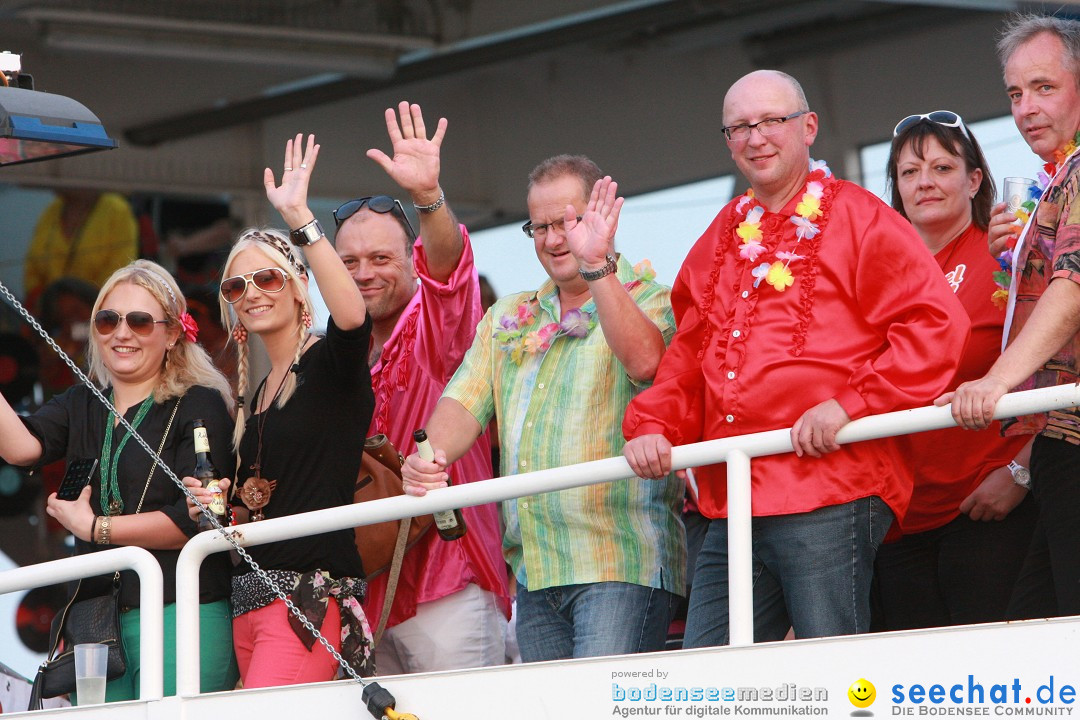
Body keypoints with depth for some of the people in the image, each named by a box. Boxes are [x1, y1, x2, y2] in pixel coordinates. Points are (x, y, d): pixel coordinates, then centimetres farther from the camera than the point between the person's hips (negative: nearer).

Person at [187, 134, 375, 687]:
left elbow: (352, 316, -28)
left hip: (311, 594, -8)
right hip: (249, 601, 8)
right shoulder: (251, 399, 21)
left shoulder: (329, 365, -3)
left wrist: (300, 219, -30)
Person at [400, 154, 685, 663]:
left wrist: (598, 267, -29)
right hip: (534, 568, 6)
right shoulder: (507, 319, 21)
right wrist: (430, 457, -11)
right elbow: (464, 404, 10)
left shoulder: (648, 302, 2)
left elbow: (644, 360, -21)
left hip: (621, 562, -6)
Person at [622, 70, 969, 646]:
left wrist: (851, 403, -14)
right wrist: (652, 424, 7)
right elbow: (687, 356, 27)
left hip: (829, 496, -6)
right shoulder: (722, 239, 23)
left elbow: (936, 323, -7)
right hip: (730, 511, 7)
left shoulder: (857, 219, 2)